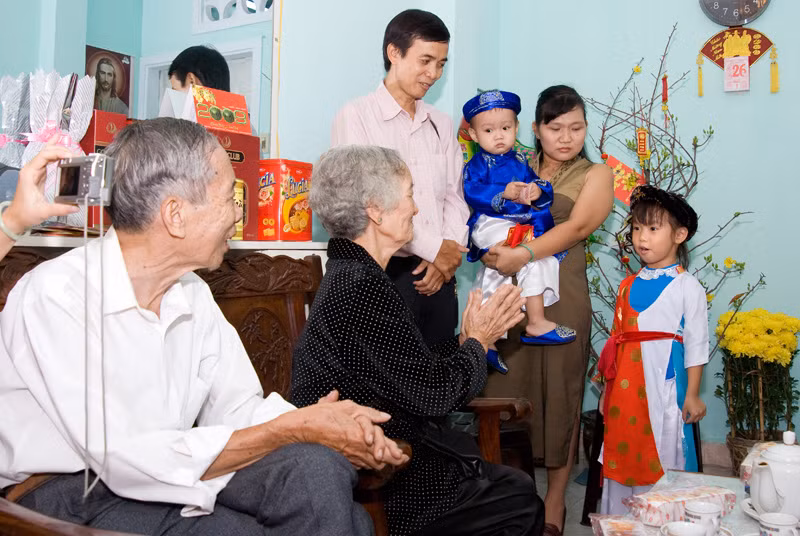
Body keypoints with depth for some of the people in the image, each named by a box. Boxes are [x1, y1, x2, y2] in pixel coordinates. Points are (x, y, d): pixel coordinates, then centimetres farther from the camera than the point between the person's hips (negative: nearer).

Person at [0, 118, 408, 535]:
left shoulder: (192, 294, 7)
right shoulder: (56, 296, -19)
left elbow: (236, 408, 7)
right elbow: (126, 460, -24)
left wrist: (316, 420, -15)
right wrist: (292, 429, -22)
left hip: (169, 475, 6)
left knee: (319, 466, -19)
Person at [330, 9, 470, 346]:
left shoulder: (441, 125, 16)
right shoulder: (356, 116, -3)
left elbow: (454, 197, 13)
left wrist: (447, 254, -5)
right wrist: (434, 248, -10)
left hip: (438, 273, 5)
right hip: (385, 272, -5)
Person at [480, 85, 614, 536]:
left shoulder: (595, 175, 7)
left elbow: (577, 228, -8)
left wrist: (523, 255, -20)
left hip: (560, 294, -3)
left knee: (558, 393, 1)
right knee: (505, 389, 3)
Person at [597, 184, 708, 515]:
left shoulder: (687, 286, -3)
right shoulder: (628, 285, 13)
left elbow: (696, 343, -4)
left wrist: (692, 394, -7)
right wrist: (608, 388, 14)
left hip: (663, 385, -5)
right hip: (625, 385, 6)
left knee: (660, 458, -3)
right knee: (621, 455, 10)